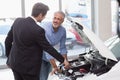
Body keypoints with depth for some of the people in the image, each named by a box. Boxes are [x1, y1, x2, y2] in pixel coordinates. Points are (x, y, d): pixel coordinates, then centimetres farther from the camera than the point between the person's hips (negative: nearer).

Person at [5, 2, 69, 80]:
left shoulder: (18, 21, -5)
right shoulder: (38, 30, -24)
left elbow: (8, 40, 4)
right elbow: (48, 48, -15)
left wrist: (9, 56, 18)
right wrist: (63, 60, -3)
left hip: (14, 62, 7)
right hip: (28, 66, -7)